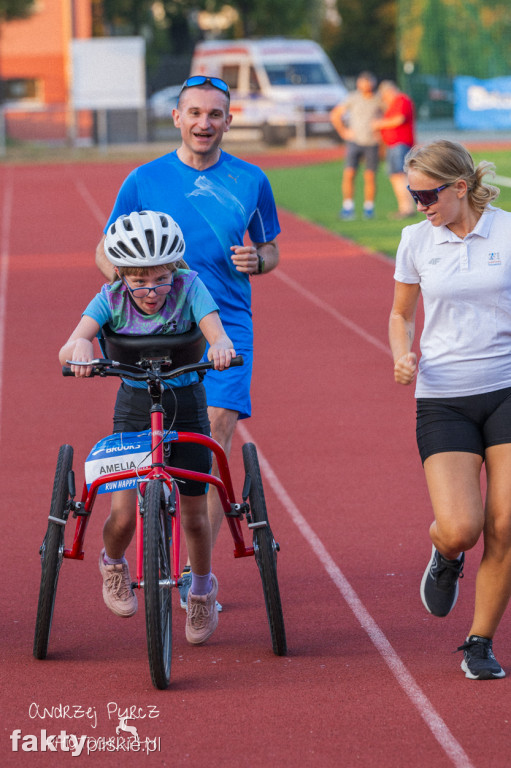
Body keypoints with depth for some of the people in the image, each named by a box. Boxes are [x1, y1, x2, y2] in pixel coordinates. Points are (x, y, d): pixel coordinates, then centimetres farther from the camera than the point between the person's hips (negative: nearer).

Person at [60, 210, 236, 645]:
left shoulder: (189, 288, -13)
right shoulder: (111, 299, -13)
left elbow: (215, 328, -28)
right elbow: (67, 350, -25)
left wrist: (221, 345, -52)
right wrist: (78, 346, -49)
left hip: (186, 405, 0)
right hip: (133, 407, 0)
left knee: (194, 514, 5)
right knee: (123, 515, -10)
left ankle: (202, 589, 33)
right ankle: (113, 565, 25)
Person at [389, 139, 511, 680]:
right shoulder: (417, 240, 4)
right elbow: (400, 314, 16)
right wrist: (403, 356, -4)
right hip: (443, 398, 1)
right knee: (459, 528, -14)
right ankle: (445, 556, 25)